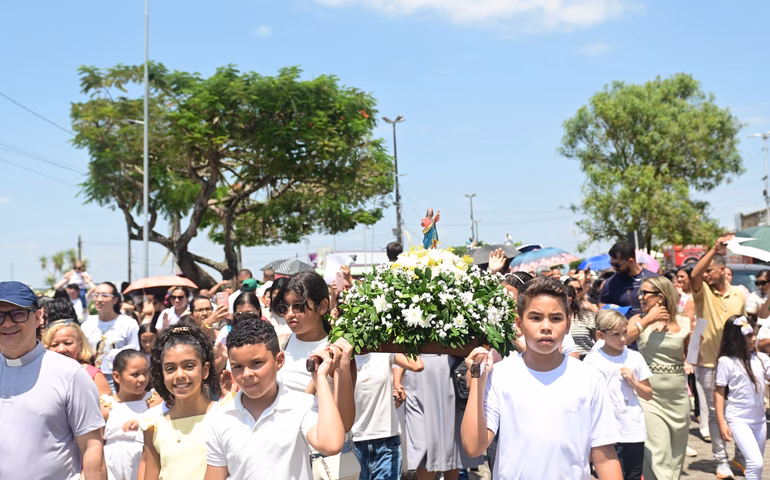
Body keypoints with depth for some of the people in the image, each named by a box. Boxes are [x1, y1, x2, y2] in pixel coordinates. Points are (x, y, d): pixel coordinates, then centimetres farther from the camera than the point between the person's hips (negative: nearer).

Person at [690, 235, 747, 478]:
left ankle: (741, 456, 26)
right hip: (709, 363, -2)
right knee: (715, 413, 4)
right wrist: (714, 248, -31)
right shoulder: (702, 292, -4)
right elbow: (694, 275, -26)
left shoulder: (740, 294, 4)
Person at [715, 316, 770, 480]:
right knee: (756, 462, -16)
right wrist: (722, 423, -10)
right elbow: (719, 393, -8)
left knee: (756, 463, 13)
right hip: (738, 420, -5)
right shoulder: (726, 361, -12)